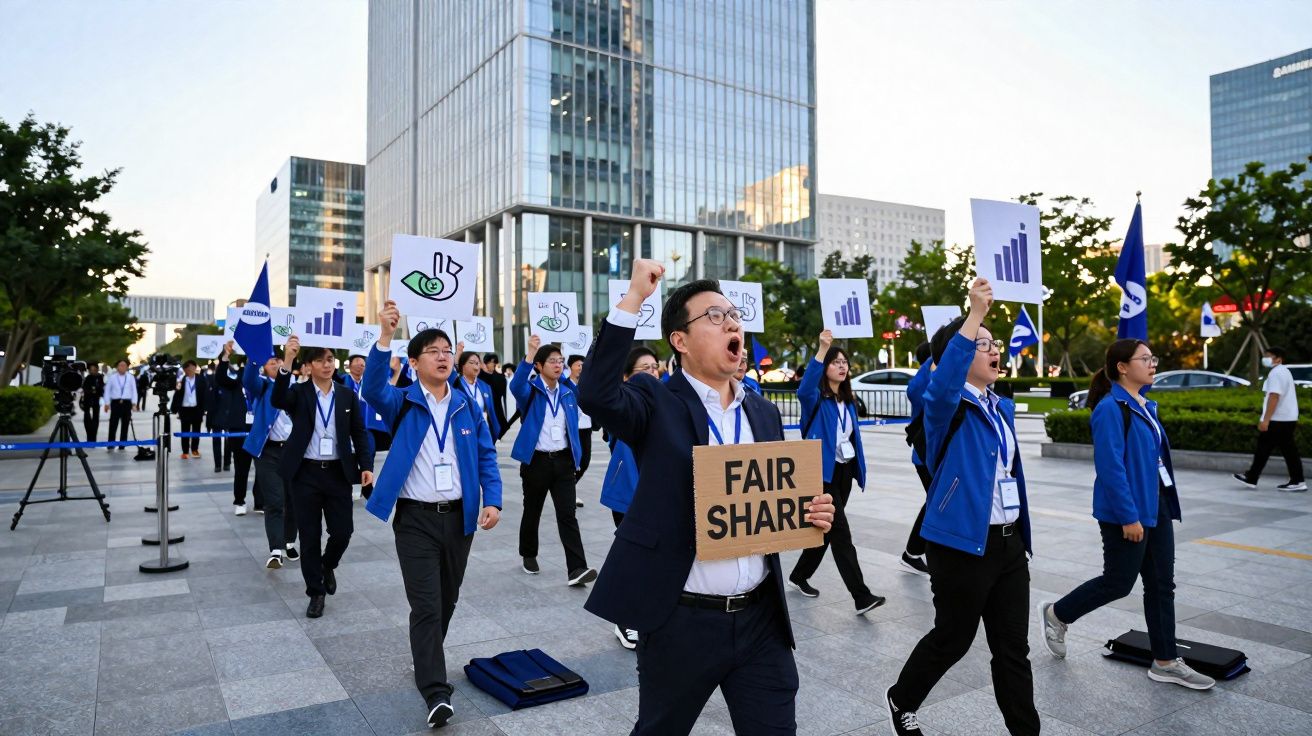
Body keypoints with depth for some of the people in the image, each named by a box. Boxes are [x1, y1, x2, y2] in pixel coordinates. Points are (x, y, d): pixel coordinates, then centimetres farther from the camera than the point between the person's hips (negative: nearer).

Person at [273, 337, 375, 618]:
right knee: (309, 535, 5)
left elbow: (359, 433, 6)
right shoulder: (299, 393, -2)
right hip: (306, 473, -1)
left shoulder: (348, 395, 5)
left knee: (343, 531, 2)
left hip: (338, 472, 2)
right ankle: (316, 592, 20)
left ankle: (327, 565, 35)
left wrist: (366, 465, -6)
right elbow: (278, 400, -25)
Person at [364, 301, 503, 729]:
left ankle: (426, 660, 40)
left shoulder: (468, 406, 6)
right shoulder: (401, 402, -3)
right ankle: (436, 693, -5)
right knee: (426, 604, -7)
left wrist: (492, 500, -9)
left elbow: (486, 457, 5)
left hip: (460, 516, 4)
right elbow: (372, 389, -25)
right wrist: (385, 336, -38)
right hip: (415, 518, -4)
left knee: (447, 600, 16)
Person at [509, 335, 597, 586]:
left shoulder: (568, 393, 9)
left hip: (563, 461, 3)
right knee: (532, 512, 13)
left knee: (567, 514, -4)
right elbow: (515, 387, -30)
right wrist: (530, 353, -41)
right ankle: (529, 555, 34)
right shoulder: (530, 391, -5)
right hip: (536, 461, -3)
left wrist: (575, 457, 12)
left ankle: (577, 569, -10)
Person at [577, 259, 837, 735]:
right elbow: (595, 394, -28)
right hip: (681, 619, -4)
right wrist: (634, 298, -26)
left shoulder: (764, 413, 9)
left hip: (762, 616, 4)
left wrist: (811, 516, -6)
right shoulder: (656, 402, -7)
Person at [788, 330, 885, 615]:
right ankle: (861, 596, -13)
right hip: (823, 472, -8)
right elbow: (803, 390, -35)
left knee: (827, 529, 15)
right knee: (840, 533, -11)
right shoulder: (817, 399, -10)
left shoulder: (848, 401, 12)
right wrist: (822, 350, -44)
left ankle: (799, 576, 32)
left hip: (844, 471, 8)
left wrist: (859, 469, 13)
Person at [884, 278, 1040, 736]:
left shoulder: (1001, 407, 11)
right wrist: (976, 314, -41)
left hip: (1009, 542, 7)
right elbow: (943, 382, -37)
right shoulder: (946, 407, -12)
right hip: (962, 544, -7)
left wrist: (1020, 533, 21)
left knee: (1013, 646, 12)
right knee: (952, 639, 9)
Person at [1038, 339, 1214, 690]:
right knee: (1118, 582, 1)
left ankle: (1165, 661, 20)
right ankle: (1056, 614, 22)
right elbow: (1110, 467, -22)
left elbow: (1155, 456, 17)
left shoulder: (1146, 406, 11)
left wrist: (1164, 504, 15)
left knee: (1161, 584, 11)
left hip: (1156, 507, 9)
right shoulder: (1111, 408, -17)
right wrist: (1128, 516, -22)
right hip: (1126, 512, -9)